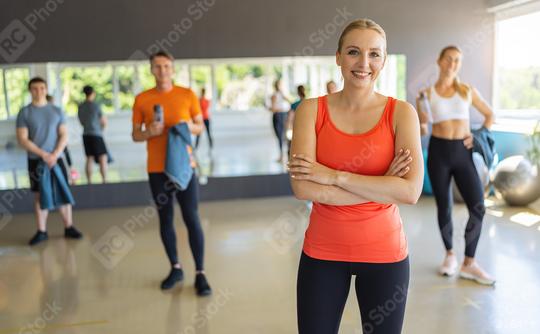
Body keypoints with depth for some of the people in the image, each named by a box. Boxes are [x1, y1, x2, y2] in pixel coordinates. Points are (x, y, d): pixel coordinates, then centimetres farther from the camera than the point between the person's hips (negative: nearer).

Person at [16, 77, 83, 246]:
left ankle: (69, 228, 12)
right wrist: (43, 154, -16)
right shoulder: (24, 113, -1)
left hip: (56, 159, 1)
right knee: (40, 196, 5)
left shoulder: (57, 111, 4)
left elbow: (64, 136, 1)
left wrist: (54, 155, -13)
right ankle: (41, 232, 12)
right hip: (36, 161, -1)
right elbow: (22, 140, -7)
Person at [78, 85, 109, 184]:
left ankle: (89, 182, 7)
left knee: (89, 159, 8)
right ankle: (104, 181, -9)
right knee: (103, 158, -3)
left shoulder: (80, 107, 7)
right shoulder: (95, 105, -9)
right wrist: (101, 127, 15)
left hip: (86, 135, 6)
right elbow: (104, 122, -4)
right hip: (96, 135, -6)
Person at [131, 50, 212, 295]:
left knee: (192, 219, -3)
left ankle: (200, 274, 5)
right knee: (165, 220, 9)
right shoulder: (142, 99, 2)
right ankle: (175, 268, 24)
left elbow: (200, 126, 7)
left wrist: (189, 127, -15)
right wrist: (150, 132, -16)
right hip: (157, 169, 2)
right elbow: (135, 135, 6)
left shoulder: (187, 95, 1)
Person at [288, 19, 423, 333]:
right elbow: (303, 188, -17)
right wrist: (383, 187, -17)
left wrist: (334, 176, -19)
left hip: (383, 252, 0)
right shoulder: (311, 110, -6)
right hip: (322, 251, 1)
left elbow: (411, 191, -18)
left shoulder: (401, 112, -6)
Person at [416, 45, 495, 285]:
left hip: (463, 152, 1)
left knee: (477, 207, -8)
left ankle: (469, 263, 4)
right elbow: (422, 131, 1)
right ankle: (450, 254, 26)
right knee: (443, 207, 6)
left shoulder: (468, 91, 4)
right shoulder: (427, 94, -1)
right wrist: (423, 122, -20)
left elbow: (489, 115, 15)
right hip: (439, 151, -1)